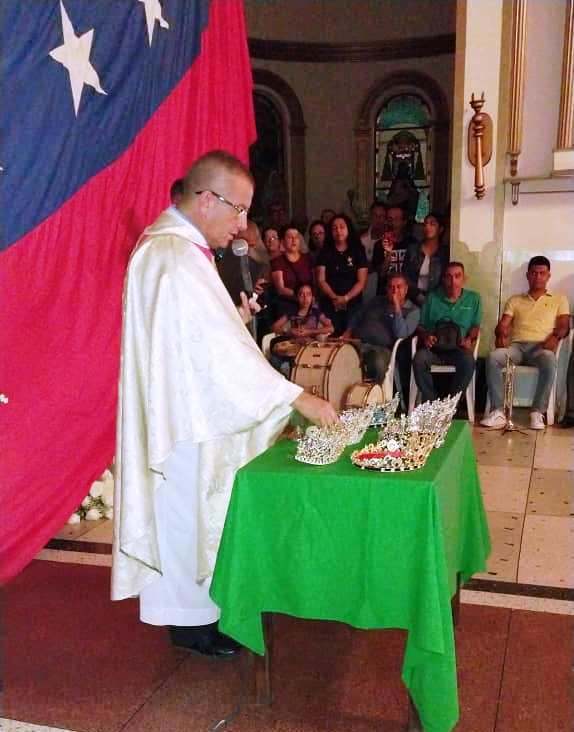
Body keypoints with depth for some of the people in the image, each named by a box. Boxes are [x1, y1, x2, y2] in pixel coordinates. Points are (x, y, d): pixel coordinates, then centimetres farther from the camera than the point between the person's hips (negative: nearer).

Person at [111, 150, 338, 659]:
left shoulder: (170, 245, 10)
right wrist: (297, 397, -26)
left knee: (192, 512, 20)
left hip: (187, 405, 10)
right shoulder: (176, 259, -24)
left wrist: (234, 320, 5)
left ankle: (190, 602, 35)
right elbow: (219, 346, -29)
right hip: (186, 418, -10)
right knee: (191, 512, 5)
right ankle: (193, 620, 22)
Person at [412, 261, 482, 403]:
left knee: (468, 361, -35)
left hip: (458, 348, 0)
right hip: (433, 348, 1)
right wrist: (425, 336, -7)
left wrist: (469, 339, -7)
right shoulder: (432, 297, 16)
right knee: (419, 359, -33)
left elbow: (476, 326, 13)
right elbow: (420, 325, 14)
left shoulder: (473, 298, 16)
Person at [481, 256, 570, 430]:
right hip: (517, 345, 2)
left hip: (541, 346, -1)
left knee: (549, 361, -40)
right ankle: (498, 412, -35)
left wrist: (555, 336, -15)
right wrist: (501, 335, -11)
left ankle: (537, 412, -31)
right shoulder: (514, 300, 26)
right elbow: (502, 325, 14)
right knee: (493, 357, -33)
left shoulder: (559, 300, 22)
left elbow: (564, 325, 8)